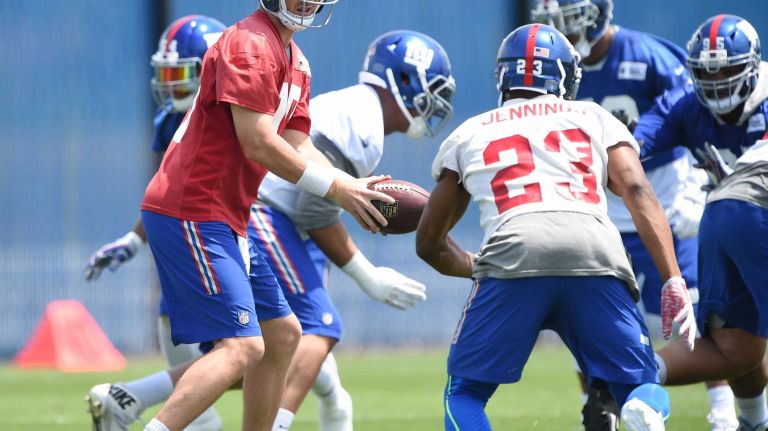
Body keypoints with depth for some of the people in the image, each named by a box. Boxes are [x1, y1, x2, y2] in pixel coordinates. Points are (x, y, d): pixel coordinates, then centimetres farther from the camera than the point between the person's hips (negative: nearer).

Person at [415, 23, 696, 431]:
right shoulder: (594, 119, 29)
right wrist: (673, 281, 5)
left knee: (465, 394, 16)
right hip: (596, 251, 0)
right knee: (641, 390, 13)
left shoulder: (468, 135, 31)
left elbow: (430, 243, 36)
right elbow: (638, 193, 11)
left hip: (513, 251, 0)